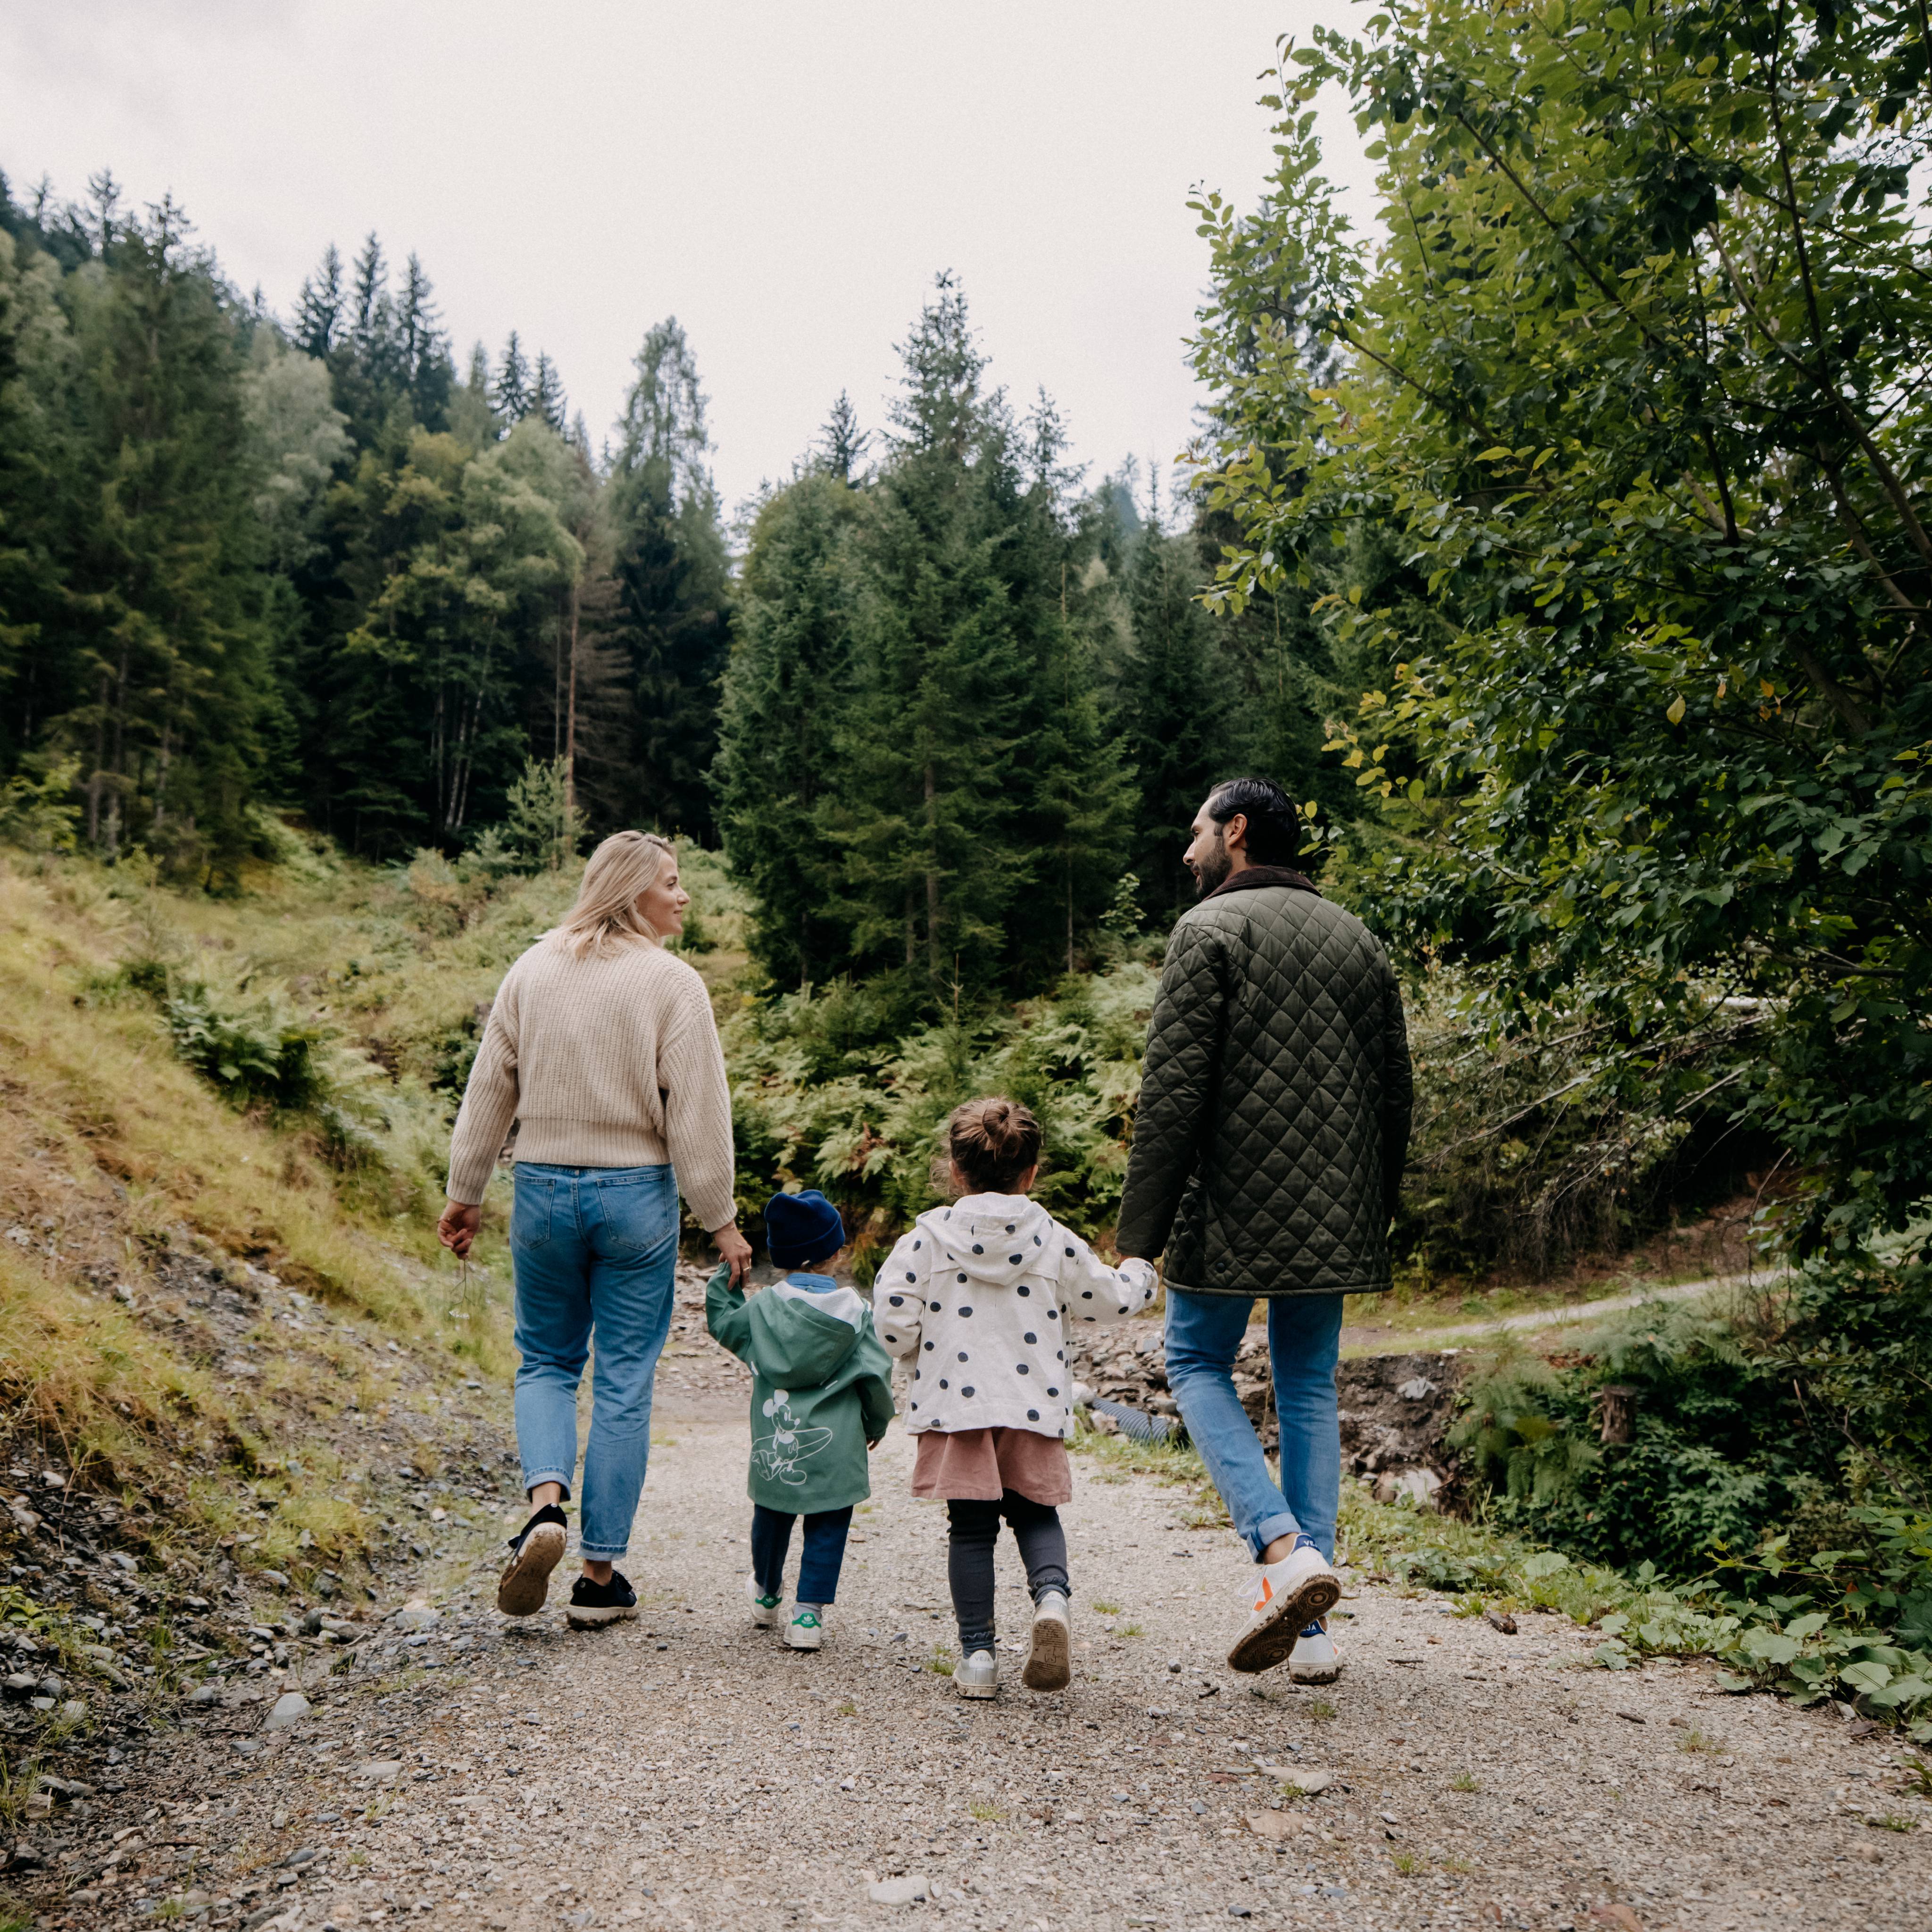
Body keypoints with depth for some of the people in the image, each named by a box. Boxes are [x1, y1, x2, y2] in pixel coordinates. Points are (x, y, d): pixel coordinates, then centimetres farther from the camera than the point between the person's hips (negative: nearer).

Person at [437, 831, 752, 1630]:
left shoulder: (532, 971, 3)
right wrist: (721, 1220, -3)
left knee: (546, 1362, 19)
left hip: (544, 1189, 3)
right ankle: (600, 1576, 13)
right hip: (636, 1195, -3)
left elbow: (488, 1091, 6)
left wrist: (464, 1194, 16)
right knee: (624, 1382, 6)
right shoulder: (671, 982, -9)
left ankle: (546, 1501, -5)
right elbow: (697, 1114, -10)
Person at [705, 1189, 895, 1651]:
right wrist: (877, 1422, 12)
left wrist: (725, 1278, 17)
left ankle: (766, 1596, 41)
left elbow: (722, 1324, 13)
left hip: (774, 1447, 3)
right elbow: (875, 1374, -4)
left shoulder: (762, 1307, -3)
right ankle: (808, 1613, 3)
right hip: (834, 1451, -3)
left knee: (772, 1518, 23)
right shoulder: (854, 1312, -7)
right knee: (827, 1529, 8)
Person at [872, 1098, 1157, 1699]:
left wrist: (923, 1346, 15)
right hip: (1034, 1407, 1)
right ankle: (1051, 1597, -11)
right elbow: (1114, 1299, 12)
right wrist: (1138, 1274, 34)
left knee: (971, 1528, 9)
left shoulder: (929, 1235, -4)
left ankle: (977, 1653, 10)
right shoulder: (1055, 1242, 1)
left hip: (955, 1405, -1)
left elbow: (893, 1320, -7)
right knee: (1035, 1513, 17)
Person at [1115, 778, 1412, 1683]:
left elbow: (1173, 1091, -14)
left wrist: (1141, 1226, -10)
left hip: (1234, 1208, -6)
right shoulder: (1356, 938, 13)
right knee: (1309, 1389, 13)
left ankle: (1284, 1550, -7)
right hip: (1333, 1218, 6)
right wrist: (1375, 1210, 21)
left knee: (1197, 1363, 13)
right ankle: (1310, 1626, 15)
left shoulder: (1210, 929, -7)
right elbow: (1394, 1091, 14)